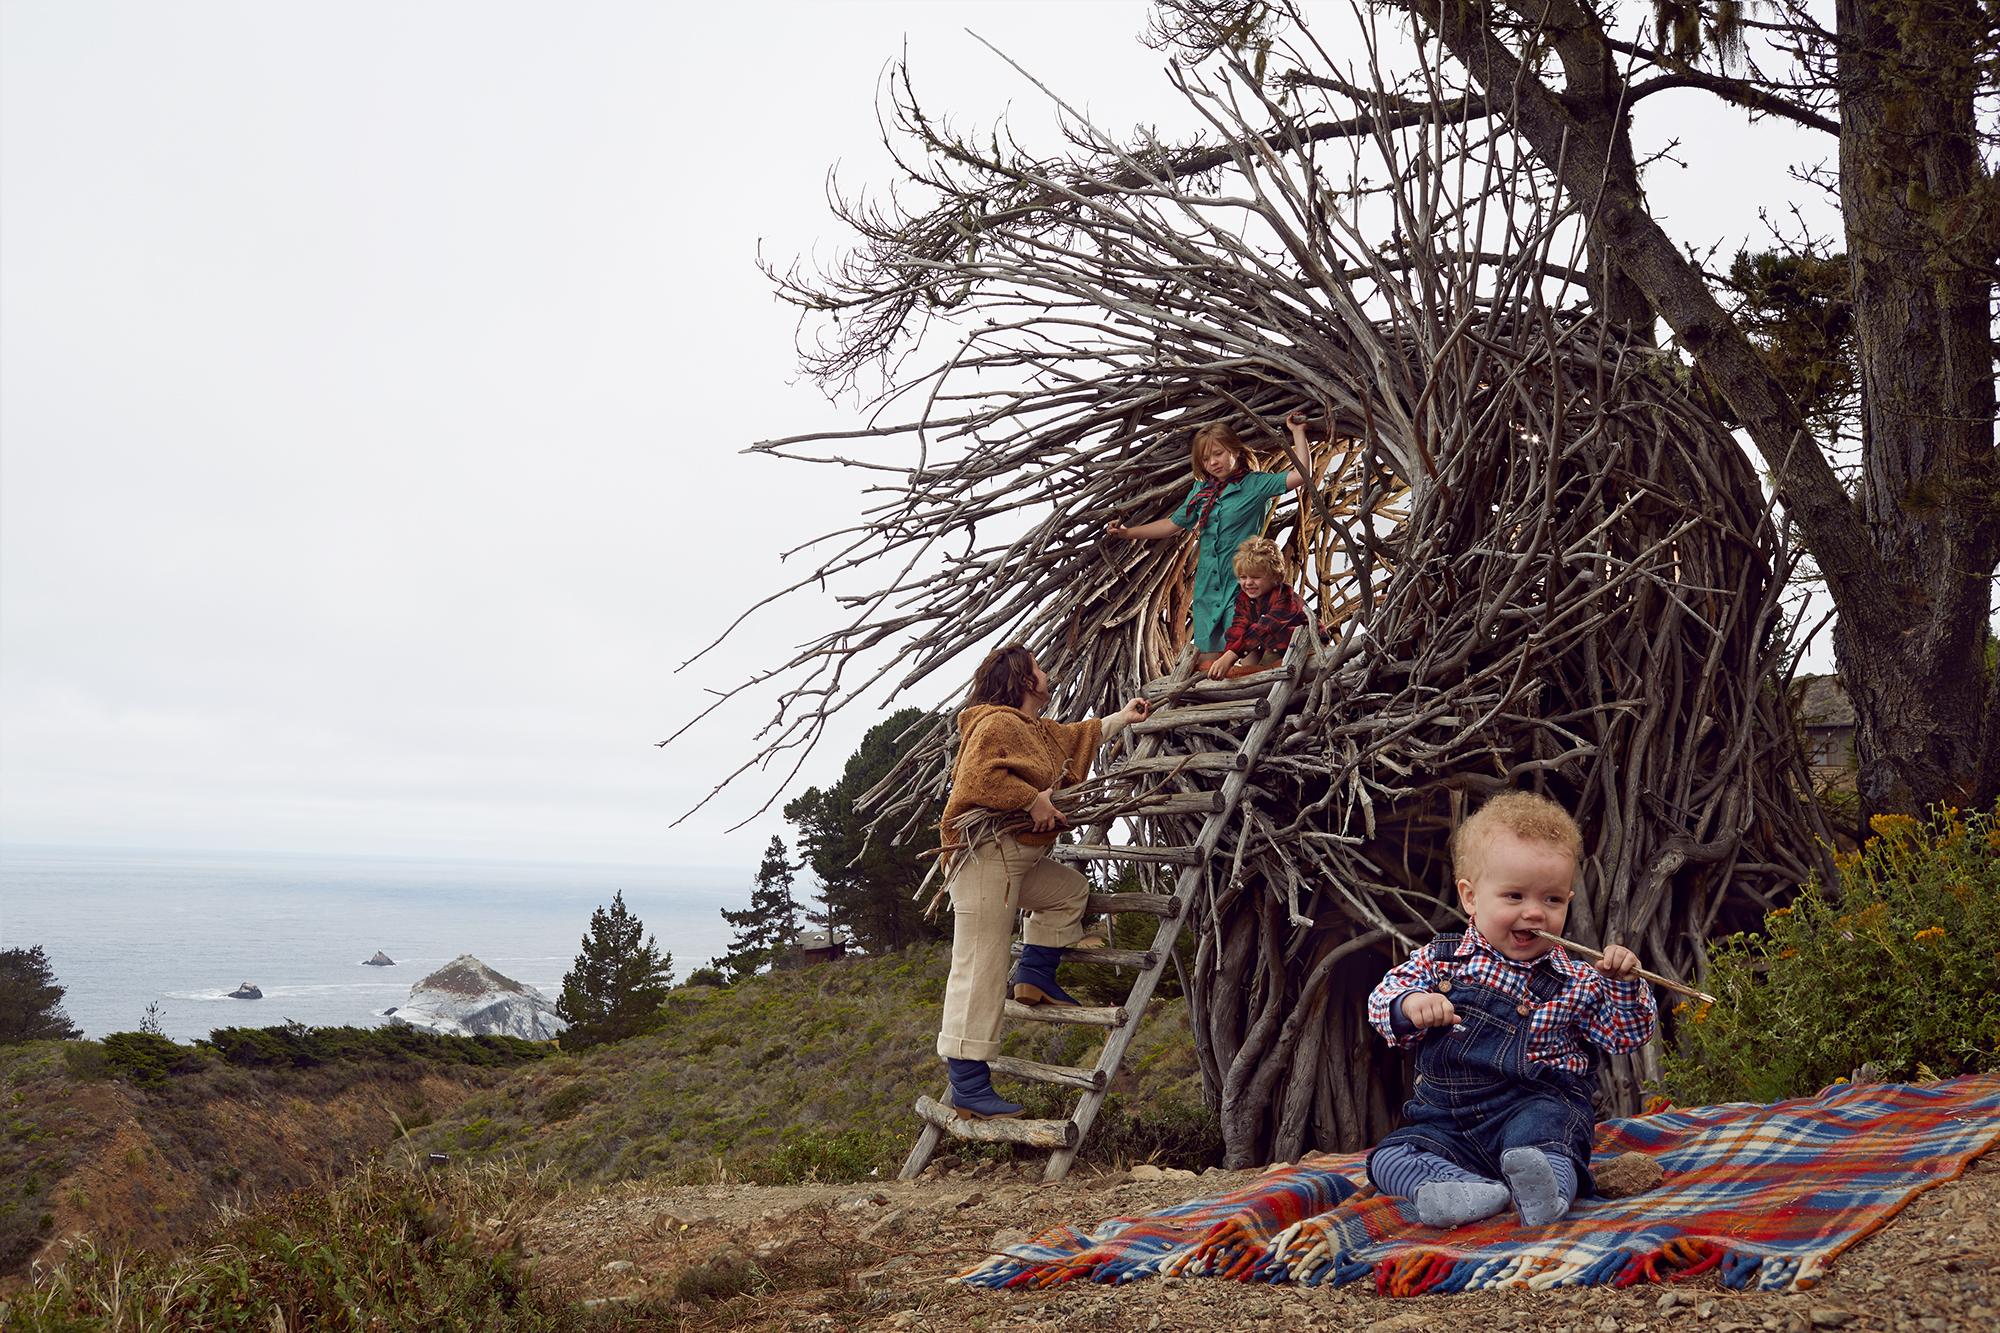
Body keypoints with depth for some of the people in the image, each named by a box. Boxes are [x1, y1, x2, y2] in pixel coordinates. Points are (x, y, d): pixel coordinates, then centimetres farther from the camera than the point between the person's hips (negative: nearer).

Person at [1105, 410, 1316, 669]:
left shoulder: (1255, 484, -2)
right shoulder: (1200, 491, 12)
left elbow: (1302, 474, -9)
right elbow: (1172, 524, 18)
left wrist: (1298, 433, -10)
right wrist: (1128, 533, 14)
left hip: (1240, 583, -5)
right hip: (1207, 586, 5)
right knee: (1207, 660, 4)